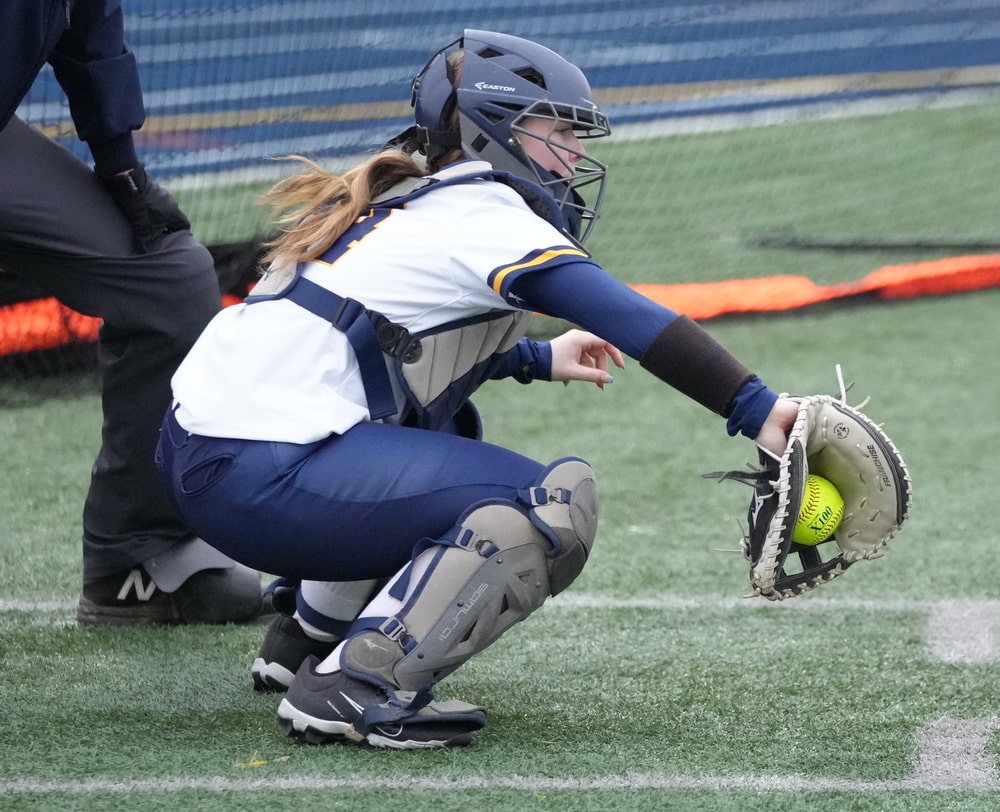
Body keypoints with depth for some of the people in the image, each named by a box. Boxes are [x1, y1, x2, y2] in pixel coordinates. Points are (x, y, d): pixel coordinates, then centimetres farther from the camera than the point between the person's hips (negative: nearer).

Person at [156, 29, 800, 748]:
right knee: (554, 506, -12)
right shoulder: (487, 216, -6)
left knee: (445, 427, 33)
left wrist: (538, 359, 33)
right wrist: (755, 408, -23)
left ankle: (308, 636, 29)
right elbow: (629, 321, -17)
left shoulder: (408, 205, 21)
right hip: (261, 484, -10)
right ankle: (356, 689, -13)